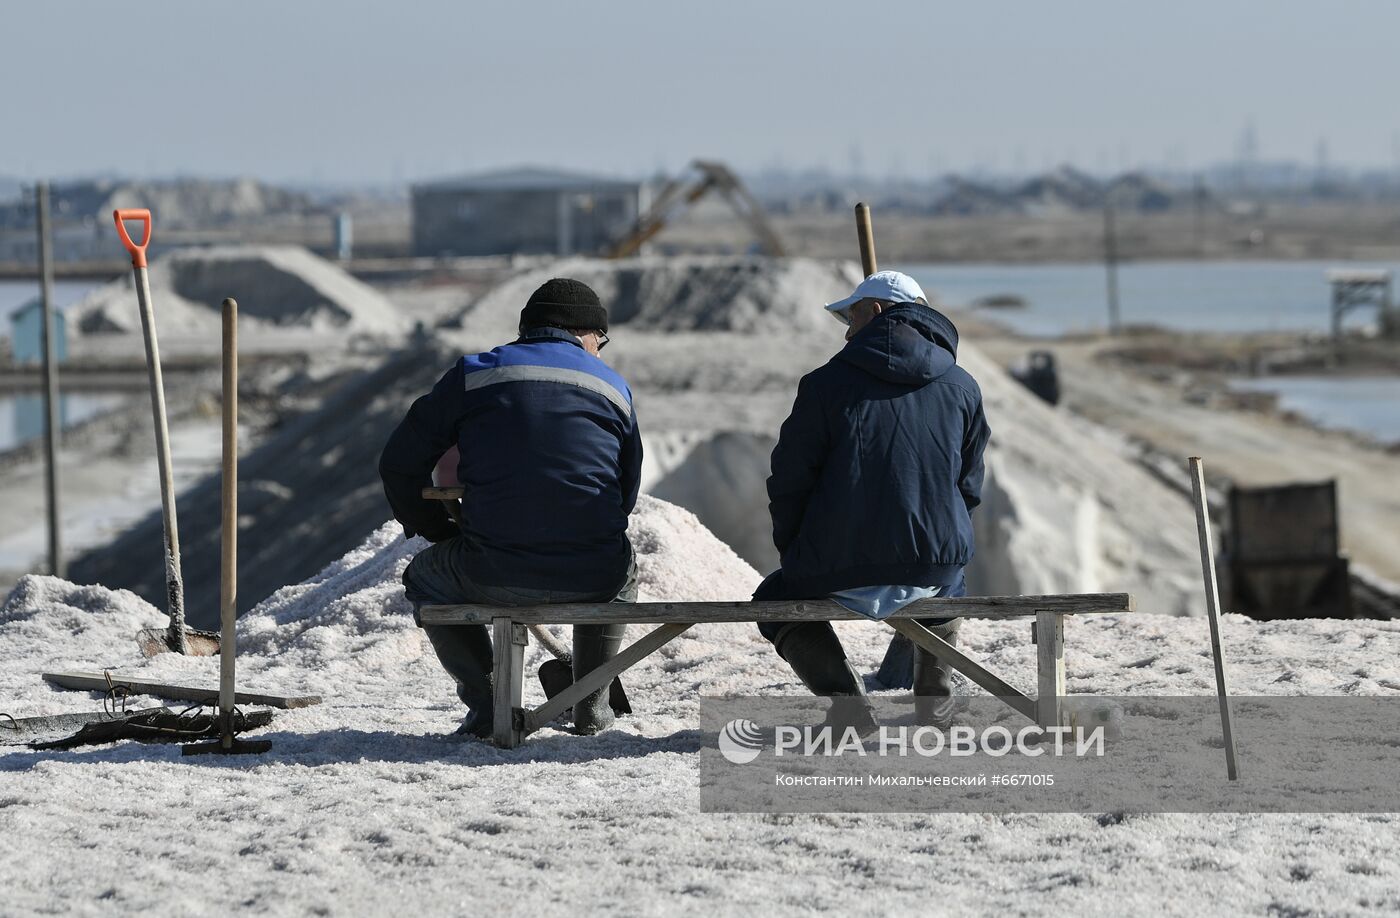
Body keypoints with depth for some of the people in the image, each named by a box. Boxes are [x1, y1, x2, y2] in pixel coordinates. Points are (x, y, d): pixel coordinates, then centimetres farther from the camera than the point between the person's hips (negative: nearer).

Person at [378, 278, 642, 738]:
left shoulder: (473, 375, 9)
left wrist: (436, 528, 27)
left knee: (425, 577, 30)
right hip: (592, 579, 2)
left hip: (493, 578, -2)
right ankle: (592, 704, 30)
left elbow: (400, 466, 11)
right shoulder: (612, 385, 14)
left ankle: (485, 699, 15)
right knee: (624, 574, 39)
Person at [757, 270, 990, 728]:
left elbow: (789, 482, -1)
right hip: (935, 567, 4)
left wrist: (794, 552, 14)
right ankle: (936, 709, 28)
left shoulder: (826, 382, -5)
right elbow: (969, 487, 11)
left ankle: (846, 701, 5)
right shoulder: (963, 388, 5)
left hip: (842, 574, -4)